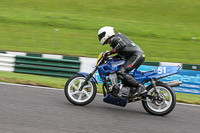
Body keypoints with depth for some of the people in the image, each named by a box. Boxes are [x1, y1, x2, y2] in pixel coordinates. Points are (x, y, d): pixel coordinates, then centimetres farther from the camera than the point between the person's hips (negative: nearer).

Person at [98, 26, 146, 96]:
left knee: (121, 73, -22)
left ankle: (140, 87, -28)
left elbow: (122, 44, -23)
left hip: (137, 55, -11)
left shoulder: (114, 38, -2)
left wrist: (110, 52, -22)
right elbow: (121, 55, 34)